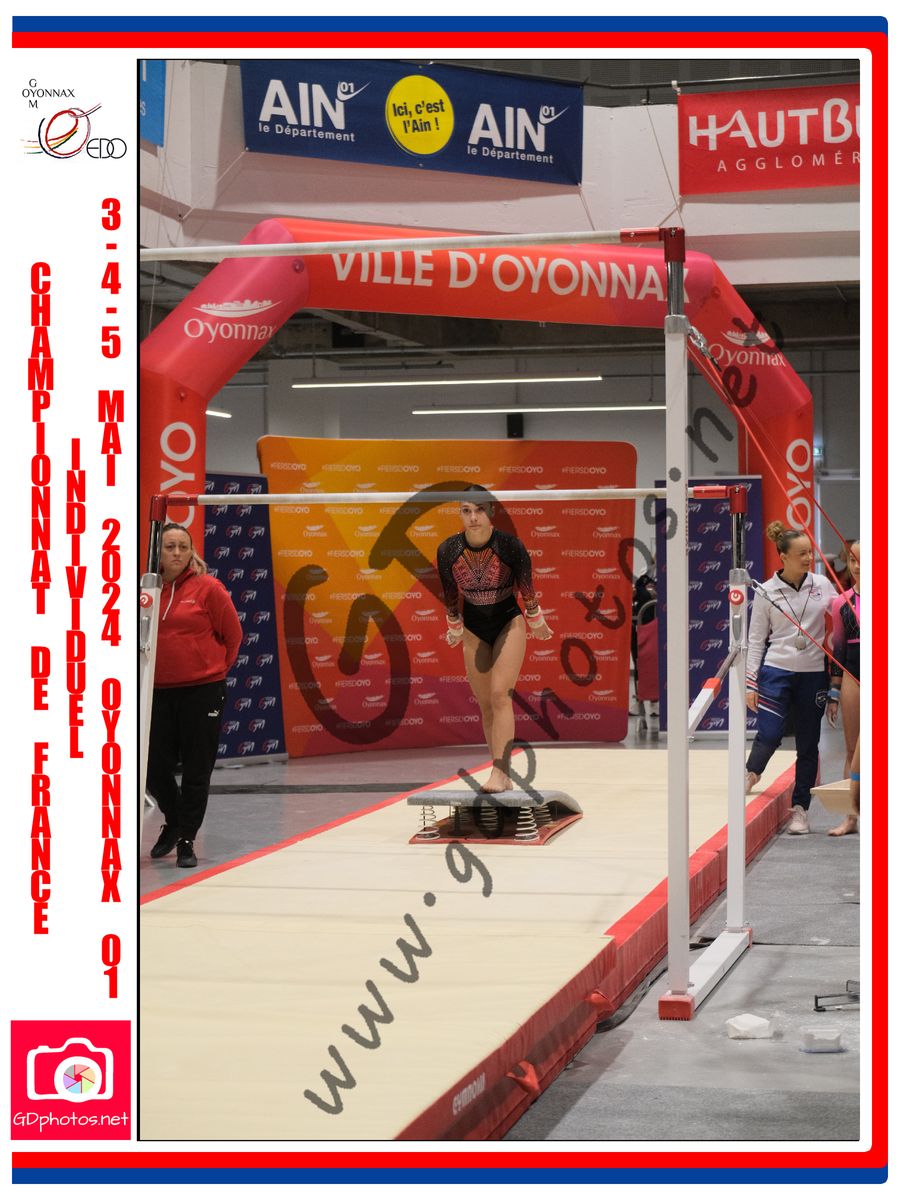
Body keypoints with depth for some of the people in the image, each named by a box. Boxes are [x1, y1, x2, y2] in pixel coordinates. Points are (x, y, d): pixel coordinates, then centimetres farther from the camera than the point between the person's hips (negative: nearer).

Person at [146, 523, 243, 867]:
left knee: (196, 771, 2)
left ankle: (186, 840, 15)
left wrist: (216, 666, 6)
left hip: (202, 690, -3)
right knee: (155, 768, 5)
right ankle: (173, 822, 32)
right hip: (158, 692, 3)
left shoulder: (207, 588, -6)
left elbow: (233, 633, 1)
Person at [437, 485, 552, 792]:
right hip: (475, 629, 3)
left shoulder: (510, 545, -21)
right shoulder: (448, 551, -14)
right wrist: (454, 630, 16)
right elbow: (449, 595, 3)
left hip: (509, 622, -3)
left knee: (500, 695, -18)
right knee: (485, 705, 3)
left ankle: (500, 772, -24)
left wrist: (536, 623, 9)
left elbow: (526, 587, -4)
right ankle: (503, 777, 8)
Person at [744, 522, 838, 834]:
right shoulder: (767, 592, -1)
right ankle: (752, 772, 20)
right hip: (776, 671, -2)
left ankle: (800, 809, 16)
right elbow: (756, 639, 3)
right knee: (769, 735, -14)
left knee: (808, 745, 5)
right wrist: (751, 683, -2)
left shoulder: (822, 585, 3)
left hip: (813, 674, 2)